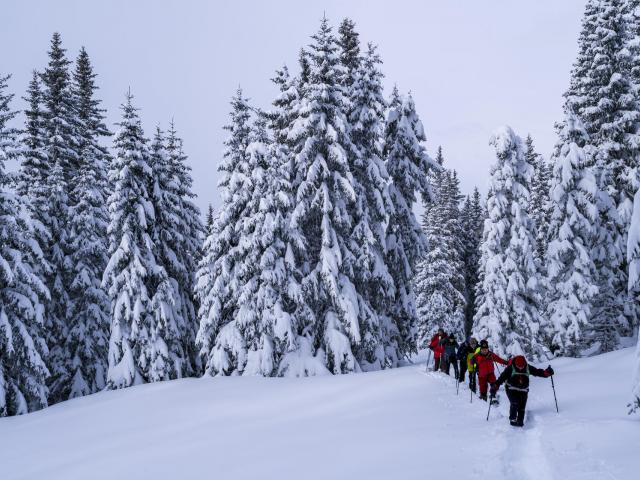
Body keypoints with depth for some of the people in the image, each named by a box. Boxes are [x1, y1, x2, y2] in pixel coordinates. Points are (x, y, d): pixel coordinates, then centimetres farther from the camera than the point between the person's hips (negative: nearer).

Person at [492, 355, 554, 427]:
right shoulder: (510, 368, -13)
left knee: (522, 407, -2)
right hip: (511, 389, -3)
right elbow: (502, 377, -13)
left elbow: (537, 372, 0)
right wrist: (496, 385, -21)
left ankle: (520, 422, 6)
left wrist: (546, 373, -17)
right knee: (514, 403, -21)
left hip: (523, 391, 3)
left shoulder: (528, 368, -3)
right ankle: (512, 420, -11)